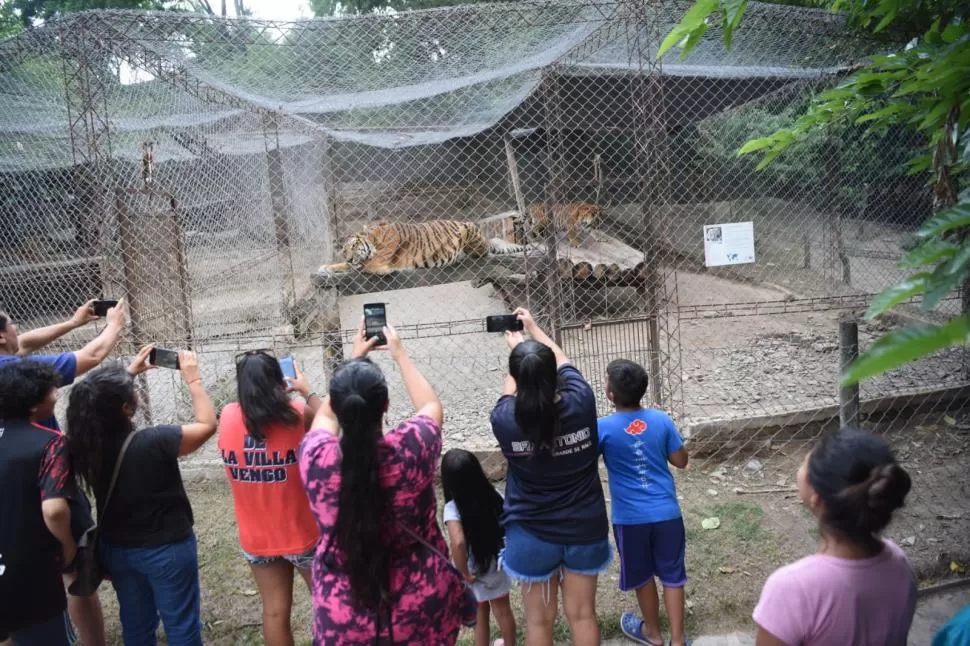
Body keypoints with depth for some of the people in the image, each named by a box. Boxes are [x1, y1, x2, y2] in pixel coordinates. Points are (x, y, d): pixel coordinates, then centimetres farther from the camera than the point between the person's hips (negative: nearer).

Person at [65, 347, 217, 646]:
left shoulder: (85, 443, -13)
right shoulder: (154, 442, -30)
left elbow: (101, 402, 10)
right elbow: (207, 424, -14)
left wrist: (130, 372, 13)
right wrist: (193, 379, -7)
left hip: (115, 549, 6)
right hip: (166, 548, -6)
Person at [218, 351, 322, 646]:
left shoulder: (228, 417, -10)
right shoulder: (296, 415, -18)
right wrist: (306, 390, 11)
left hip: (256, 538, 3)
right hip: (301, 533, -3)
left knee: (275, 611, 15)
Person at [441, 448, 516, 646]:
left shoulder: (453, 507, -26)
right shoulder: (495, 496, -13)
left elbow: (458, 542, -38)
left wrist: (463, 573, -24)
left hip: (475, 571, -4)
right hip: (499, 563, 4)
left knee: (480, 615, 20)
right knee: (503, 608, 27)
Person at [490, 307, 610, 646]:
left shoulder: (505, 420, -21)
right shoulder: (580, 403, -18)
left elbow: (511, 390, 4)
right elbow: (563, 362, 3)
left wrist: (516, 349, 20)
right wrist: (533, 327, 18)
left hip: (532, 533, -1)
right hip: (584, 528, 1)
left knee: (539, 619, 17)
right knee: (582, 614, 18)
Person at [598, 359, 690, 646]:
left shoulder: (604, 427, -17)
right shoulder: (661, 420, -8)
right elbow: (681, 461, 2)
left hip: (630, 518, -2)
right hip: (667, 513, 2)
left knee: (642, 577, 19)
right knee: (672, 575, 16)